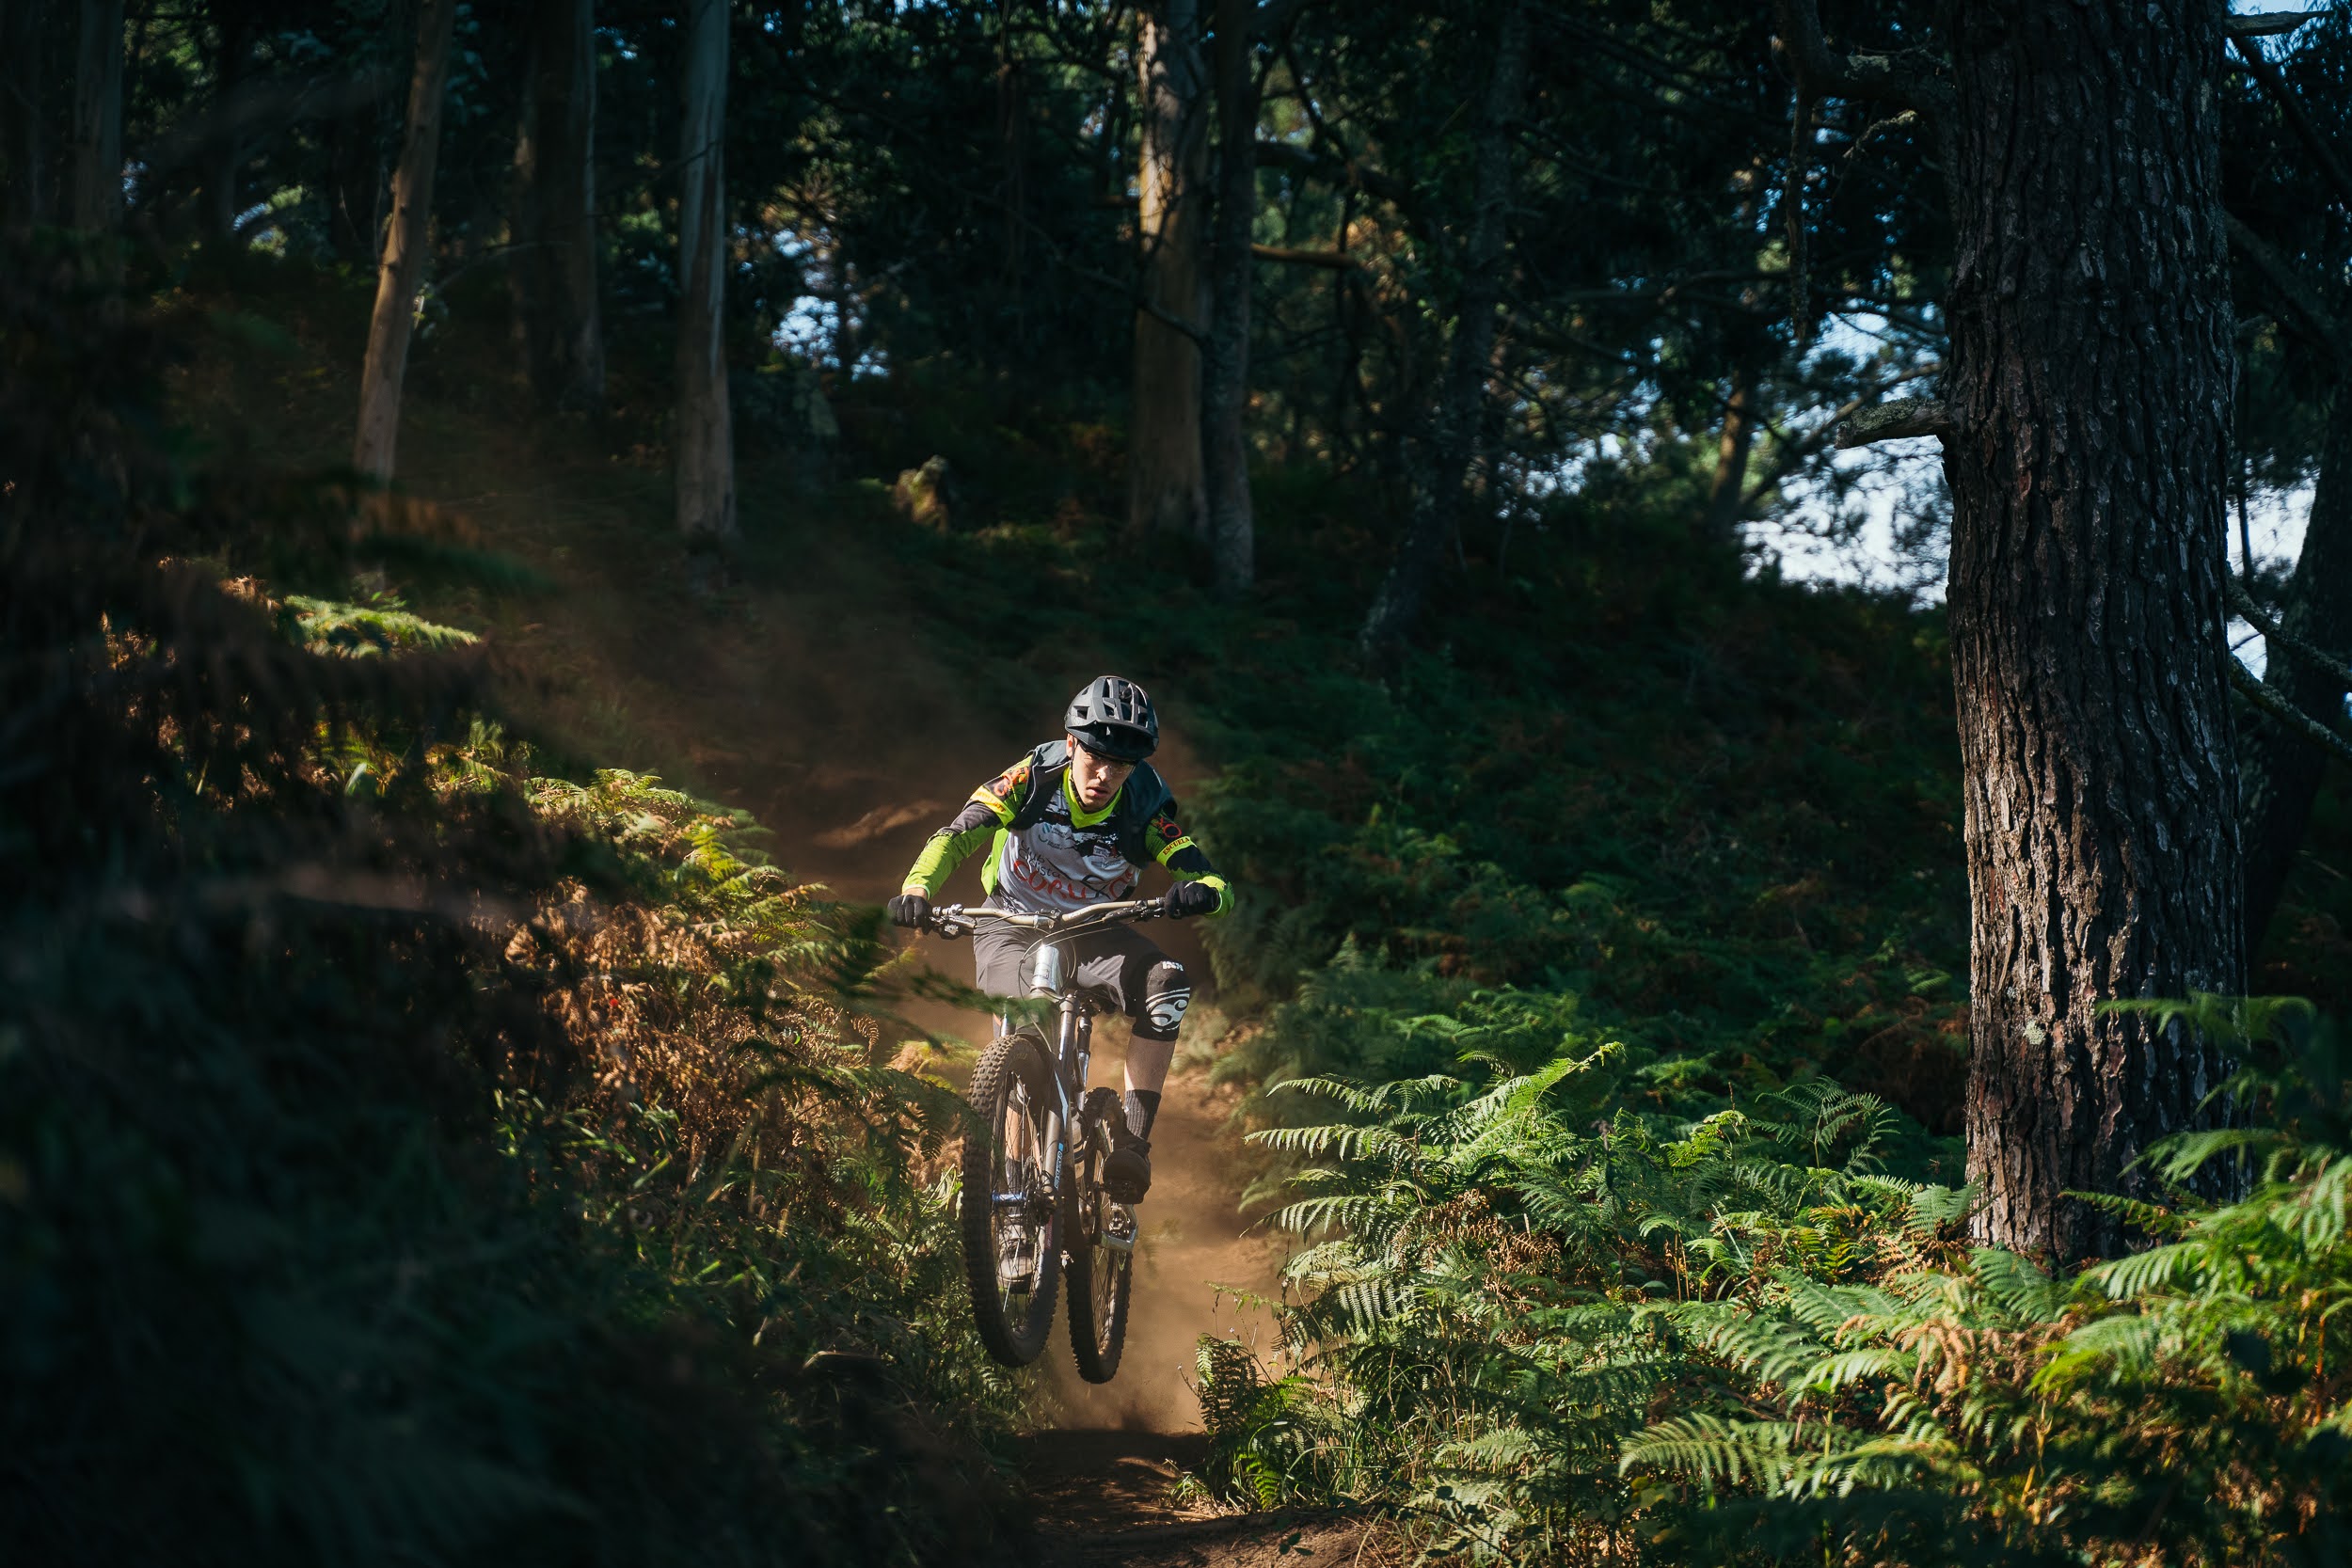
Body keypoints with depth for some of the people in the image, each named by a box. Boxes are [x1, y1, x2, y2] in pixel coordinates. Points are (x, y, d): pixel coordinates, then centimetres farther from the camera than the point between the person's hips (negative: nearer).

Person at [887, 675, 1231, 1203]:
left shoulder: (1145, 807, -18)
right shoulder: (1032, 780, -19)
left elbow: (1214, 883, -25)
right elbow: (954, 837, -24)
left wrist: (1202, 891, -50)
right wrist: (918, 888, -44)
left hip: (1091, 932, 2)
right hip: (1011, 926, -1)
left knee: (1168, 983, -28)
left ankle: (1130, 1142, -25)